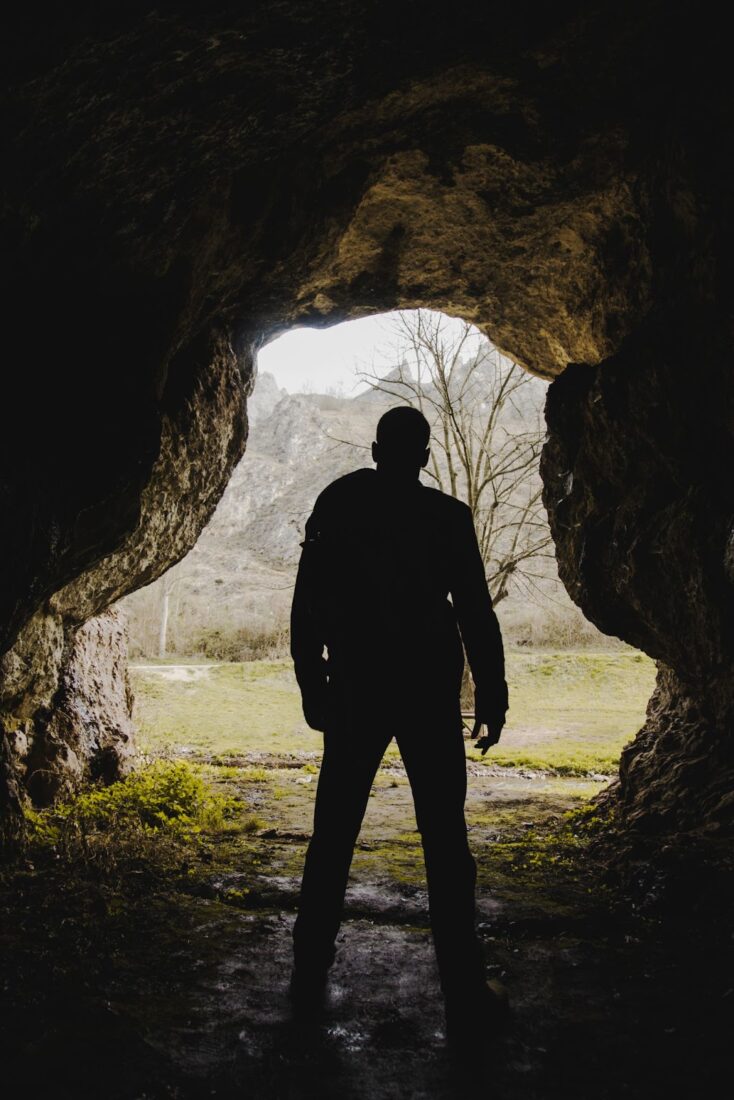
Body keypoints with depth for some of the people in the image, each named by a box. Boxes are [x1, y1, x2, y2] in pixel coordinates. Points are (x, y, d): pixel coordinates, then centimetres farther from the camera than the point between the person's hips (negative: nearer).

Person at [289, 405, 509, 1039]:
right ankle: (464, 990, 8)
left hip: (355, 694, 2)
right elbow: (476, 612, -5)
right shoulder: (447, 516, -4)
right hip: (430, 695, -2)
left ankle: (311, 974, 19)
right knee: (445, 840, 3)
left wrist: (311, 686, 11)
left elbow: (308, 607, 4)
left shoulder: (337, 507, 3)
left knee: (333, 835, 11)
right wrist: (492, 695, 2)